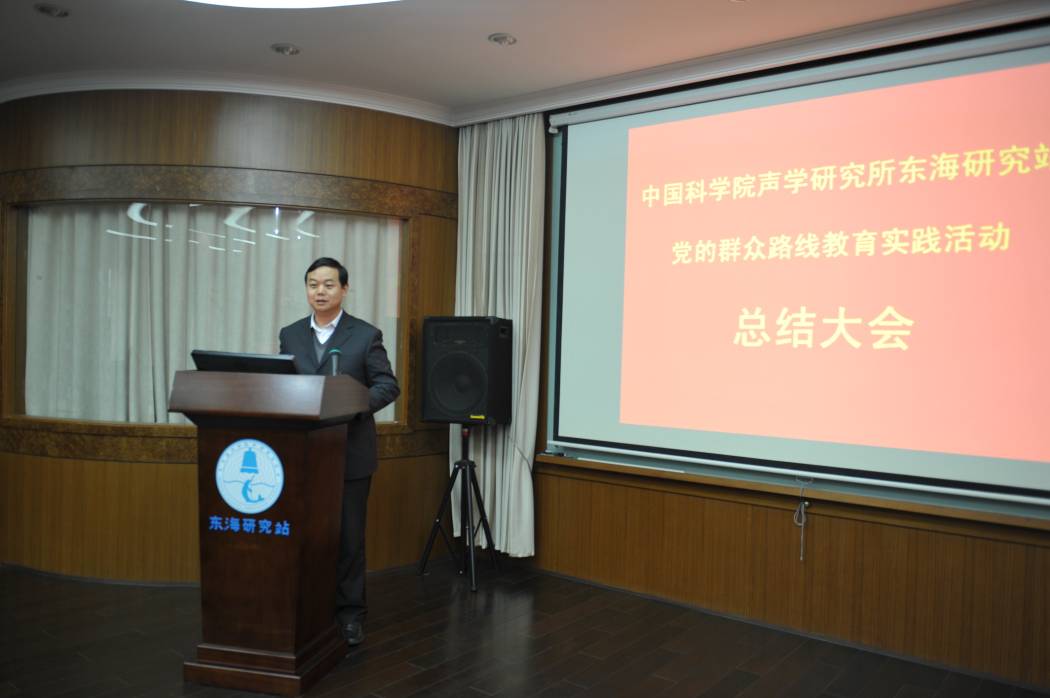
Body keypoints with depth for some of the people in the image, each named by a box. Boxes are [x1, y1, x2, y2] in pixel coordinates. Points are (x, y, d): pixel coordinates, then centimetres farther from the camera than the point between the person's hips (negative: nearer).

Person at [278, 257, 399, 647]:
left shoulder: (366, 335, -2)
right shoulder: (290, 335, 9)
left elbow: (388, 385, -5)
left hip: (350, 453, -3)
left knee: (349, 536, 5)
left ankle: (350, 614, 17)